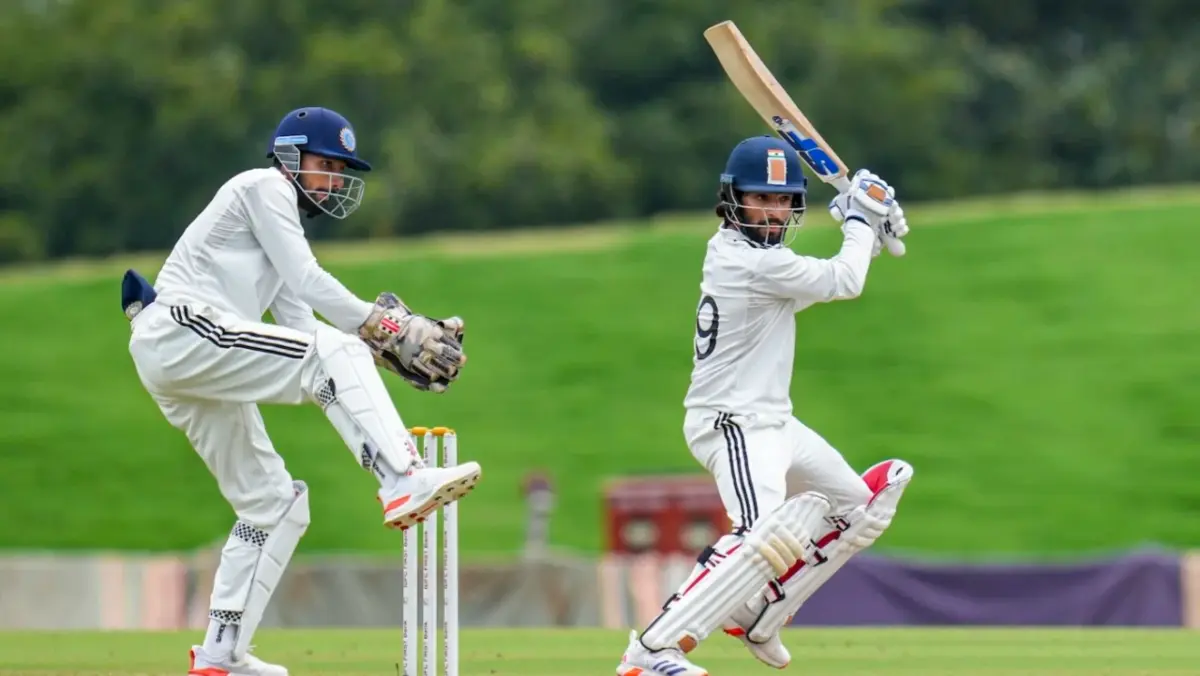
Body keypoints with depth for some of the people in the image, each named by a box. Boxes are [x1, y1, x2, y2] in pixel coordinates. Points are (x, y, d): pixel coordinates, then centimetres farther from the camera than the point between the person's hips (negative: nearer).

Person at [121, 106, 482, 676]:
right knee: (332, 355, -23)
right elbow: (308, 282, -10)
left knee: (272, 502, 11)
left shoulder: (283, 222, 29)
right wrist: (389, 327, -11)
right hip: (180, 332, -10)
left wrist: (384, 350, 5)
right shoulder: (264, 187, 2)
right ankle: (404, 483, -38)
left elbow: (300, 325, 19)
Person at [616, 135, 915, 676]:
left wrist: (868, 234, 9)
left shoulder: (730, 249, 10)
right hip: (734, 424, -11)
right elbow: (844, 282, -13)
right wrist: (860, 218, 2)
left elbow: (814, 287, 21)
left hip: (771, 422, 11)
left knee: (861, 507, 20)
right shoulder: (755, 263, -20)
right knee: (768, 534, -32)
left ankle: (757, 617, 21)